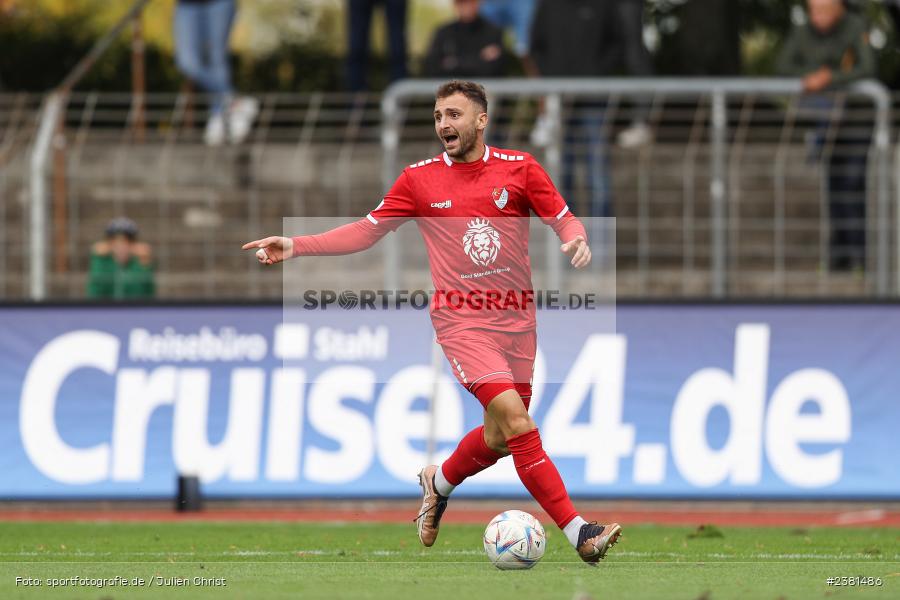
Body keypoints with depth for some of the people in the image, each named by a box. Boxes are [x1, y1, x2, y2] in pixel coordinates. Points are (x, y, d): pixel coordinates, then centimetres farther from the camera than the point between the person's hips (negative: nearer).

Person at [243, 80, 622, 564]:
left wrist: (576, 240, -18)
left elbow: (564, 220, 6)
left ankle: (439, 483, 41)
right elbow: (365, 232, 7)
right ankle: (578, 532, -19)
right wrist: (294, 246, -2)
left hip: (516, 319, 3)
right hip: (461, 320, -3)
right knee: (516, 422, -19)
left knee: (500, 438, 8)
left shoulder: (519, 167, 2)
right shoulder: (420, 179, 1)